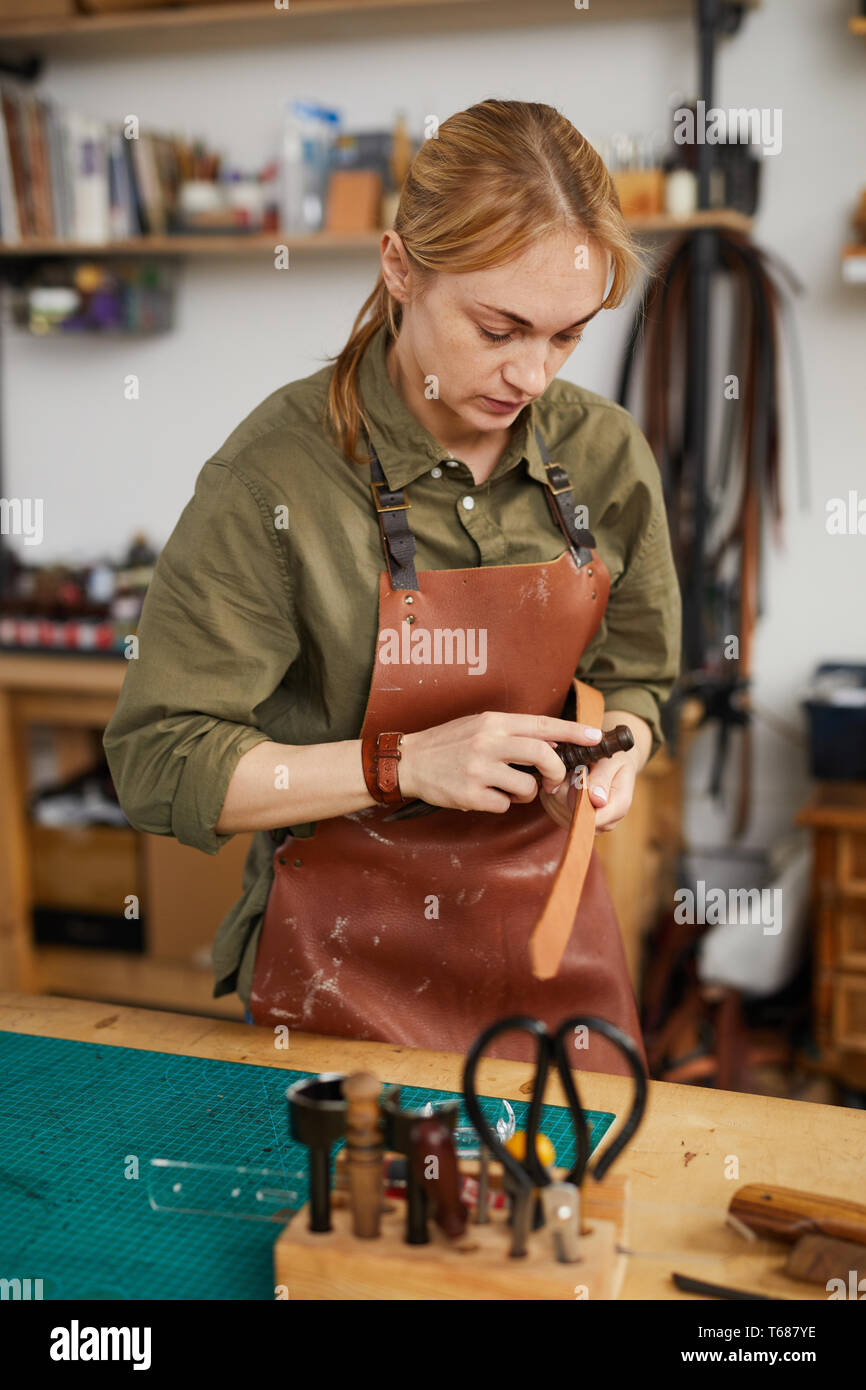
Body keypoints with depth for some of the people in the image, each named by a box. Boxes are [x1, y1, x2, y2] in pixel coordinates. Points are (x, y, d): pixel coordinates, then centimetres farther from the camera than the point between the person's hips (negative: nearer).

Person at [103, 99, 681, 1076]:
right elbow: (159, 764, -17)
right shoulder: (279, 472, -18)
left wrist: (608, 756, -12)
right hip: (349, 957, -4)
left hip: (549, 918, 5)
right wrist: (405, 764, -25)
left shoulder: (604, 453, -4)